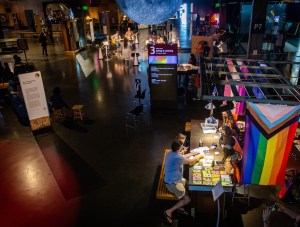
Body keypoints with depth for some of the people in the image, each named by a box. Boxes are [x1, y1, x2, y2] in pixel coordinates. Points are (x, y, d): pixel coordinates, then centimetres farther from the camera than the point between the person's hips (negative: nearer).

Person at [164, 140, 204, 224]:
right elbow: (191, 161, -14)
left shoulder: (171, 153, 1)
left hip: (175, 179, 10)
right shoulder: (177, 157, -28)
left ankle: (179, 206, 23)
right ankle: (169, 211, 2)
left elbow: (183, 156, 19)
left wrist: (193, 153, 15)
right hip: (173, 183, -10)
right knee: (188, 199, -5)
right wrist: (199, 156, 3)